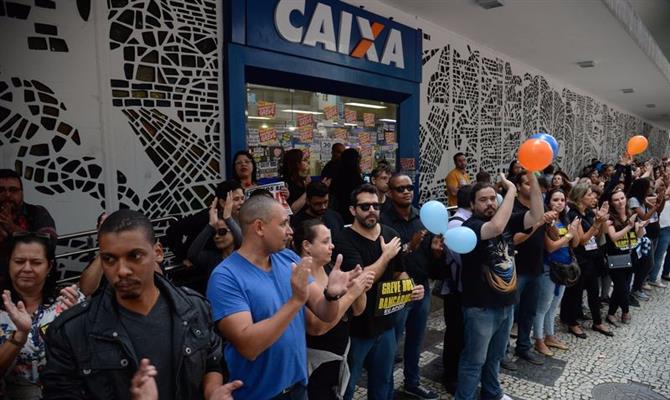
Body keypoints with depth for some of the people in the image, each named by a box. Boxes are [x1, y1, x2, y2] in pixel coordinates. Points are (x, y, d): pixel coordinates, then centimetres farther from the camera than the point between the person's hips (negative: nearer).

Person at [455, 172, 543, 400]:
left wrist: (532, 179, -16)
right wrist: (511, 189, -28)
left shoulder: (507, 220, 3)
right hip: (481, 307, -7)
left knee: (495, 356, 25)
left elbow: (536, 215, -6)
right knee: (474, 361, 7)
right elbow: (496, 227, -38)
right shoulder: (471, 226, -18)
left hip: (506, 304, 7)